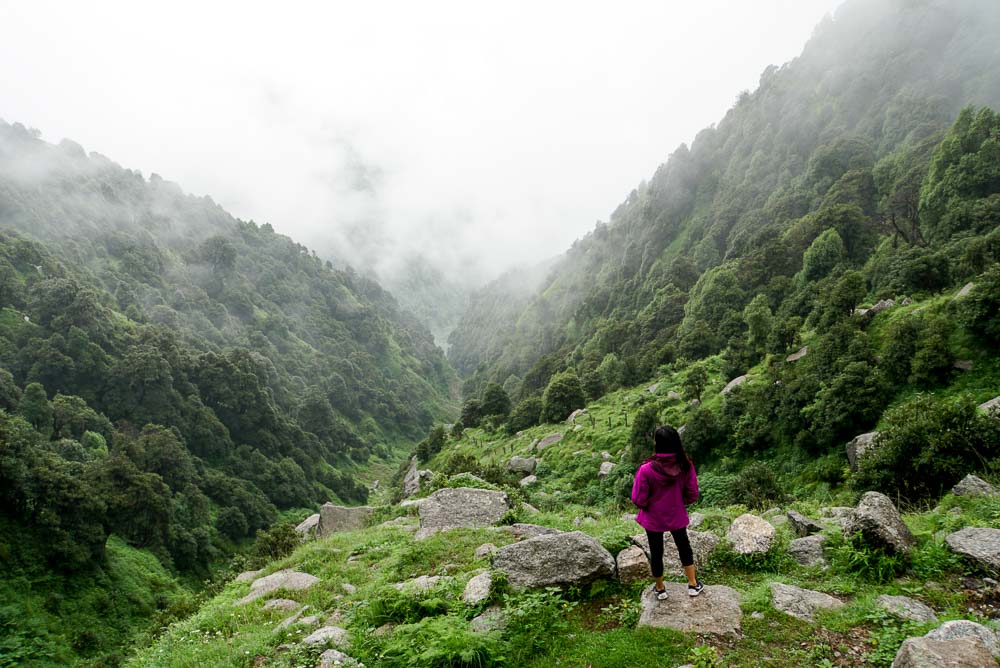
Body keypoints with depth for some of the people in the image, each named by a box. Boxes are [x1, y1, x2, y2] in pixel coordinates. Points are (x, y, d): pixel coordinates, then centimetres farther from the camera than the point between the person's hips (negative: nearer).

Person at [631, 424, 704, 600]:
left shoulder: (646, 469, -30)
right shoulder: (685, 466, -21)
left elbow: (639, 500, -20)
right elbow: (692, 495, -9)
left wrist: (649, 505, 2)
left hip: (653, 519, -2)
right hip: (677, 516, 2)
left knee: (656, 552, 19)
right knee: (684, 547, 26)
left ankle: (660, 588, 38)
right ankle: (693, 585, 40)